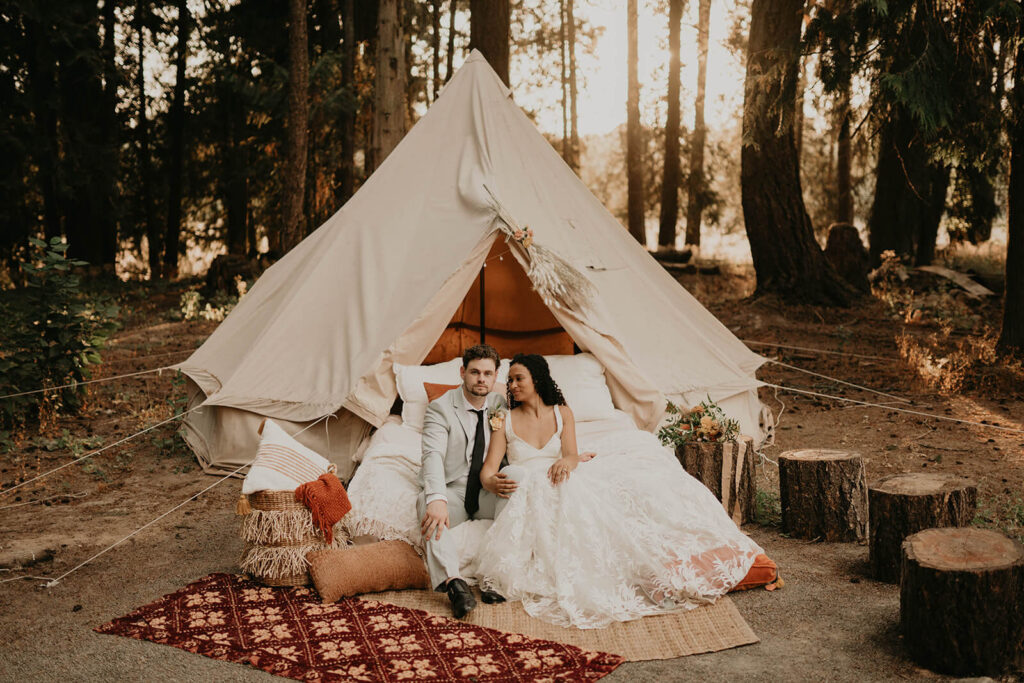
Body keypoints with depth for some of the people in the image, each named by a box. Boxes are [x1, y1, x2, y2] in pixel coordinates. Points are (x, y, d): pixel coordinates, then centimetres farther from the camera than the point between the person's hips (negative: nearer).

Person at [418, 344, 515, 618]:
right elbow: (433, 455, -23)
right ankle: (453, 583, -47)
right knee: (426, 502, -35)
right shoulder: (440, 408, -7)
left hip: (487, 493, 3)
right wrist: (437, 499, -41)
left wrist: (496, 480, -16)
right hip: (452, 491, -3)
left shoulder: (499, 405, 6)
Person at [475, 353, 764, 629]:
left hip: (558, 481, 2)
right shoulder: (505, 420, 7)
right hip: (525, 497, -2)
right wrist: (492, 483, -29)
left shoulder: (561, 413, 13)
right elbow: (488, 469, -3)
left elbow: (571, 454, -2)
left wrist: (568, 461, -29)